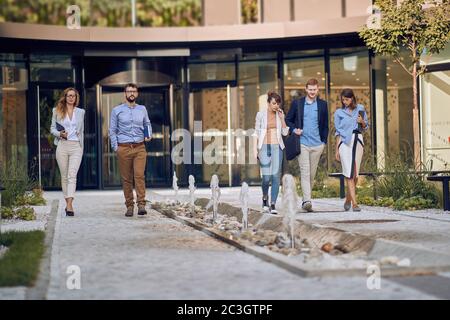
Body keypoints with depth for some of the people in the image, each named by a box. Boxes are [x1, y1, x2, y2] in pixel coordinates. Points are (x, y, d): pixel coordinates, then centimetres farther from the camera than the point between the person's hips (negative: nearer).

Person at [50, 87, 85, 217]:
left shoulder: (80, 112, 13)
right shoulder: (57, 111, 8)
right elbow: (52, 128, 9)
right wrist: (60, 134, -12)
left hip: (76, 146, 0)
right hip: (62, 146, 0)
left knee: (72, 175, -13)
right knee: (64, 176, 5)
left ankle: (69, 205, -22)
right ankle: (68, 203, 15)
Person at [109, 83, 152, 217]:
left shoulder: (142, 109, 12)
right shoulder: (117, 110, 6)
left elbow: (147, 123, 28)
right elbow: (112, 130, 8)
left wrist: (149, 134, 8)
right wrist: (115, 147, -1)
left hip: (140, 147, 1)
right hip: (124, 148, -1)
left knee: (140, 175, -14)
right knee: (126, 178, 0)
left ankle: (141, 204, -18)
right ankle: (129, 206, 7)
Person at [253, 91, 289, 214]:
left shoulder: (280, 115, 8)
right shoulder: (260, 115, 0)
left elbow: (285, 132, 7)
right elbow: (256, 133, 2)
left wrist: (282, 119, -5)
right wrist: (255, 149, -4)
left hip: (277, 147, 2)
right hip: (264, 147, -2)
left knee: (276, 176, -6)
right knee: (266, 177, -9)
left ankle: (273, 204, -2)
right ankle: (265, 197, 20)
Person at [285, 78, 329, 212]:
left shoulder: (323, 105, 8)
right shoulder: (297, 103, 4)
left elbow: (325, 125, 14)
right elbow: (288, 119, 12)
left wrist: (324, 141, 8)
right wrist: (294, 129, -6)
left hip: (317, 145, 2)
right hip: (302, 143, -2)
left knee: (312, 174, 7)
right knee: (305, 172, -13)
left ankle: (305, 200, 18)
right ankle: (307, 201, -21)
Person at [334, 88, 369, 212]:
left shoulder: (360, 109, 10)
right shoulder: (339, 112, 6)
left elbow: (365, 128, 17)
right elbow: (338, 132, 8)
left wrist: (362, 122, -6)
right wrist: (337, 150, 6)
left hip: (357, 141, 2)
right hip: (345, 142, -2)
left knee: (355, 173, 3)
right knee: (349, 173, -11)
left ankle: (348, 200, 22)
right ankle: (354, 203, -15)